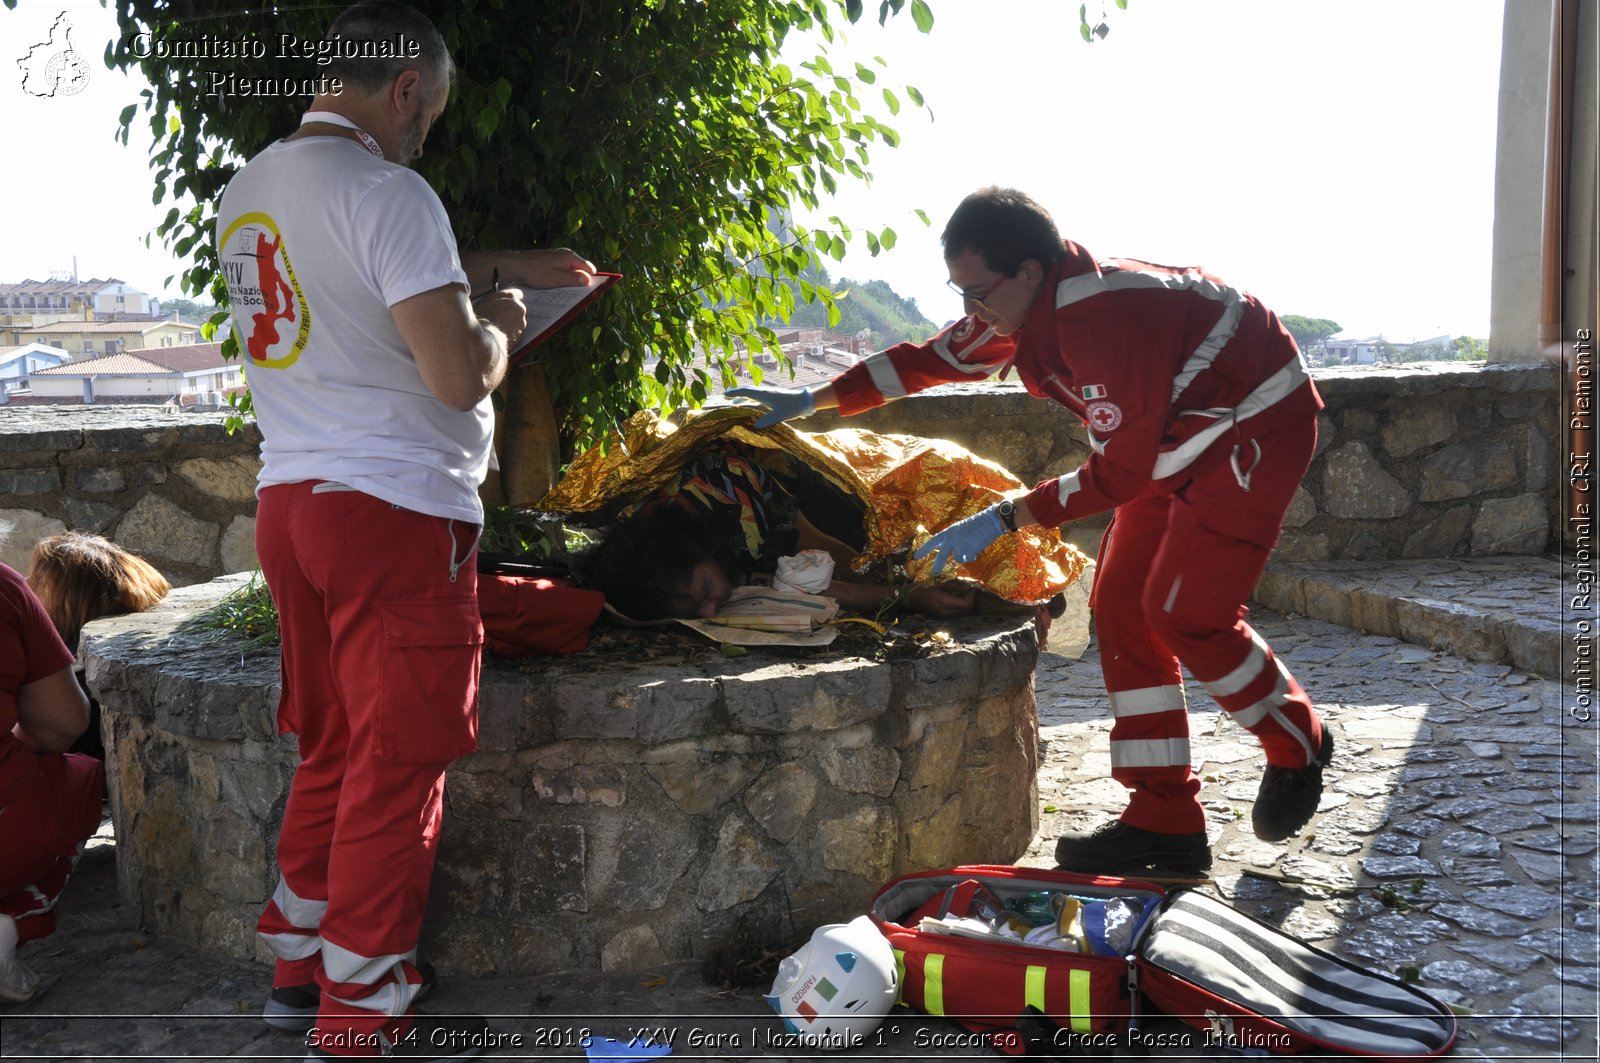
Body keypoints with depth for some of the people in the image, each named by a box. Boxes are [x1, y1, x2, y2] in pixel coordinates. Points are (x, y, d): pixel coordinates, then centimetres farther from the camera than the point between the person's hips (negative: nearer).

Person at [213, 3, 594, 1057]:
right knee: (399, 766, 1)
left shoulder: (246, 192, 14)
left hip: (289, 503, 9)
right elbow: (461, 375, -20)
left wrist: (509, 267, 31)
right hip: (397, 509, -9)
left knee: (332, 749, 18)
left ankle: (299, 970, 28)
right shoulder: (385, 190, -15)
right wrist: (497, 320, 1)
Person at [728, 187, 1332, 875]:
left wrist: (1002, 519, -29)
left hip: (1256, 424, -10)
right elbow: (934, 359, 8)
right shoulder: (1023, 307, -5)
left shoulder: (1102, 315, -34)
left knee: (1186, 611, -16)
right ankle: (1164, 823, 4)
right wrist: (811, 401, 5)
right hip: (1173, 440, 10)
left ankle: (1299, 747, 12)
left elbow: (1121, 469, -31)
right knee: (1123, 606, 1)